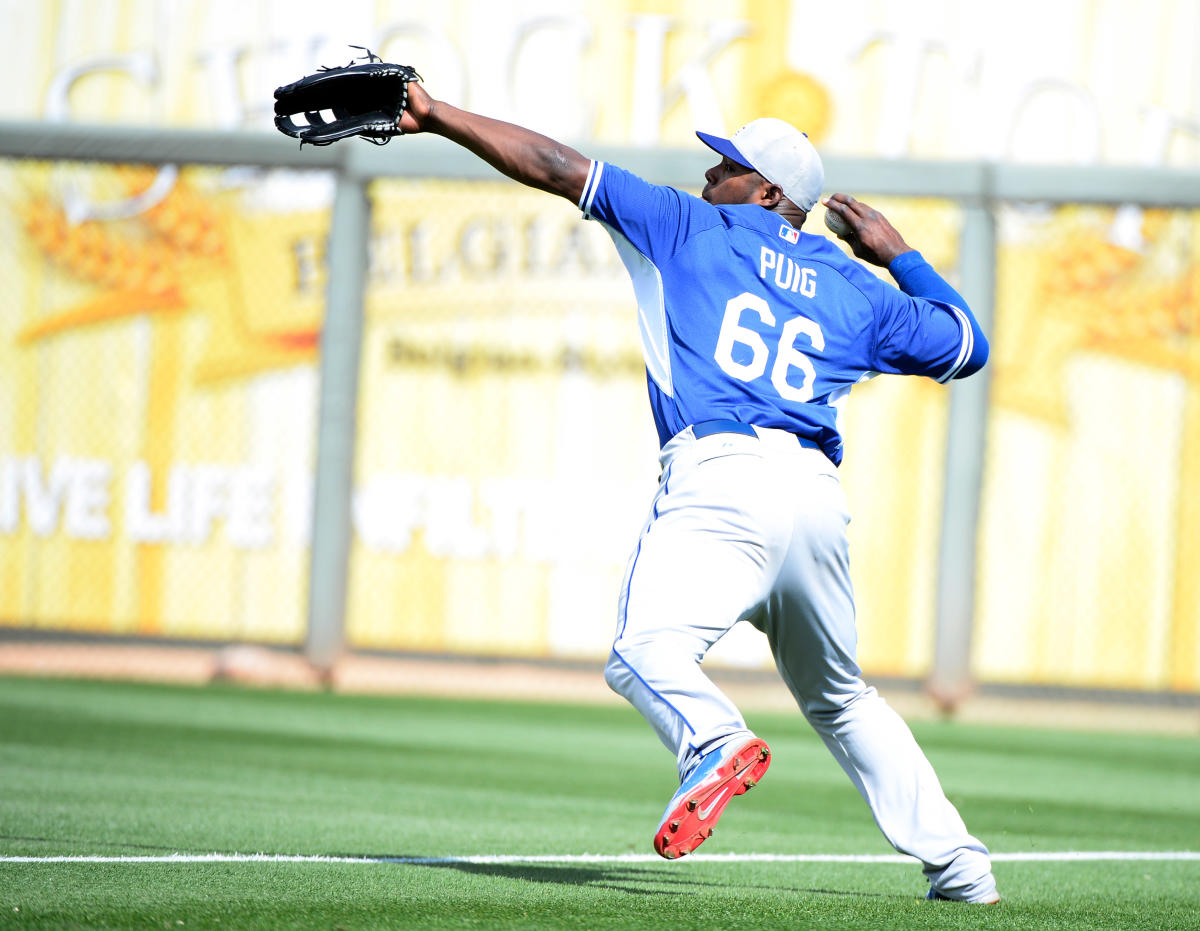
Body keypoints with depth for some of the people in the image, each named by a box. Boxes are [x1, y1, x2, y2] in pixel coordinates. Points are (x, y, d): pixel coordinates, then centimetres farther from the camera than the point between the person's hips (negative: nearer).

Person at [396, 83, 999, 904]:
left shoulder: (693, 228, 13)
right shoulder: (857, 291, 22)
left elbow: (558, 168, 11)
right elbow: (969, 347, 33)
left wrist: (439, 118, 15)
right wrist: (899, 256, 42)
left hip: (722, 475, -6)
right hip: (819, 495, 6)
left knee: (647, 650, -22)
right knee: (839, 696, 22)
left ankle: (717, 741, -53)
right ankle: (958, 861, 20)